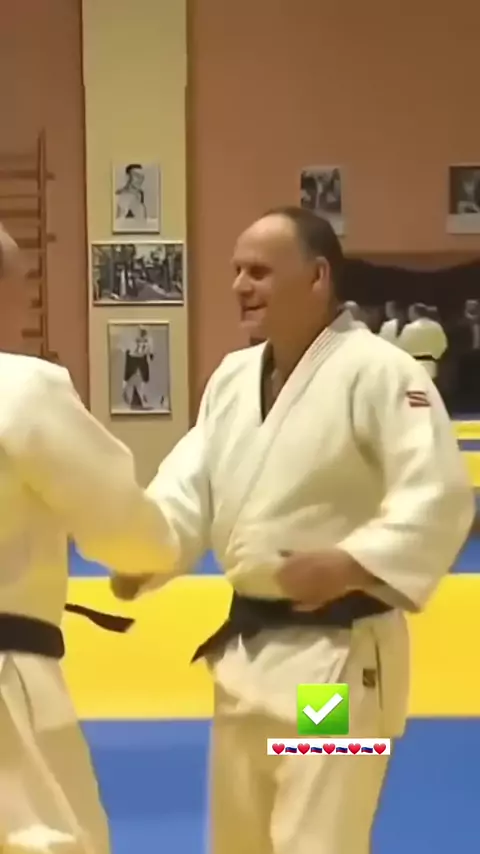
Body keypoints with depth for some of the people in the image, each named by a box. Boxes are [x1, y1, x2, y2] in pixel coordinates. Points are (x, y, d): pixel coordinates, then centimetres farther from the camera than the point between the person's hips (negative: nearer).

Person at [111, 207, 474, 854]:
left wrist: (349, 565, -32)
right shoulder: (232, 377, 8)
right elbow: (190, 483, 5)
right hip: (247, 646, 8)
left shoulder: (379, 371, -17)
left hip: (338, 655, -8)